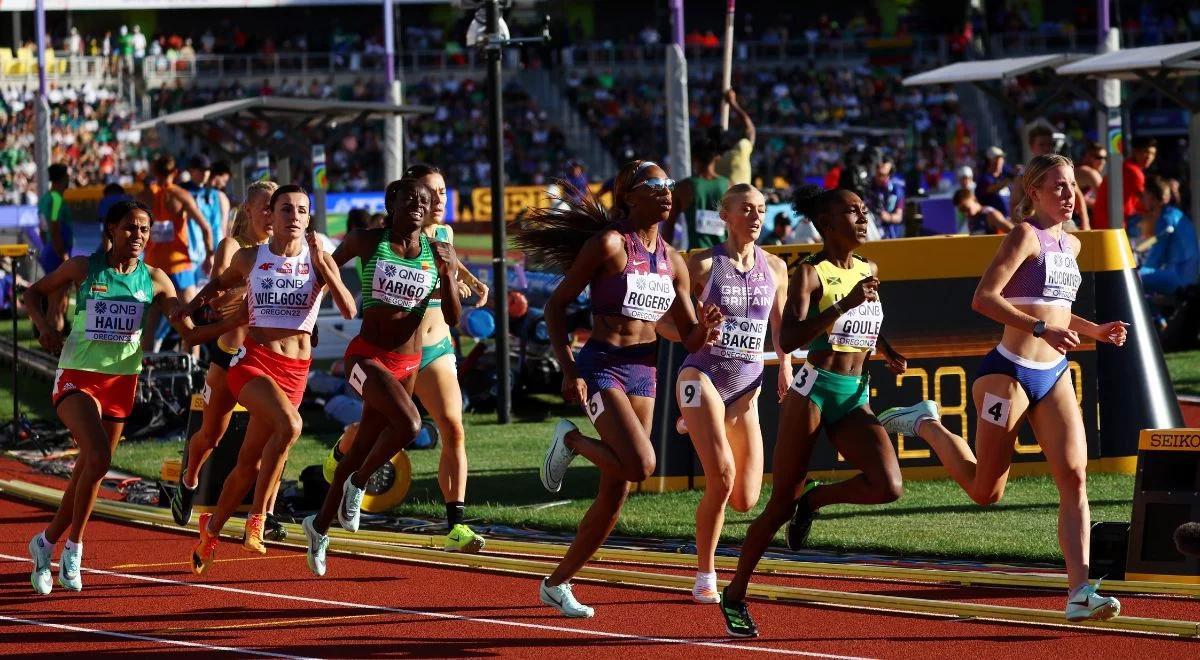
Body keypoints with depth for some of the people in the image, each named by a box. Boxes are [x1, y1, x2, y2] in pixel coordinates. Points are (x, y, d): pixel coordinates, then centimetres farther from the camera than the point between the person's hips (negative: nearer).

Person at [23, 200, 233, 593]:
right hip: (77, 377, -4)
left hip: (122, 380, 4)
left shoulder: (154, 280, 1)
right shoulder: (83, 269, -4)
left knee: (89, 470, 9)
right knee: (97, 458, -24)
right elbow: (33, 293, 10)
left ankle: (47, 543, 29)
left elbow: (190, 334, 0)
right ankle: (73, 546, -7)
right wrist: (43, 325, -10)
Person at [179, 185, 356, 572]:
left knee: (250, 462, 10)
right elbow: (221, 283, 24)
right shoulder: (250, 259, 2)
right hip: (253, 360, -2)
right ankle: (257, 518, -19)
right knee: (289, 425, -32)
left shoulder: (319, 261, 1)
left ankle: (212, 529, 33)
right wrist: (194, 303, 8)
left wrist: (322, 264, -18)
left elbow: (348, 311, -11)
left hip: (295, 369, 2)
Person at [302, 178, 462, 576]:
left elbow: (453, 317, -1)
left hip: (407, 362, 4)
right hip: (368, 356, -4)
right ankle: (357, 484, -5)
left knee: (363, 447, 12)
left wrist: (447, 273, -15)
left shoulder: (439, 253, 0)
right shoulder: (367, 242, -5)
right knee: (408, 423, -29)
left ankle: (320, 526, 29)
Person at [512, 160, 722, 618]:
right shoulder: (608, 244, -9)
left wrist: (704, 330, -11)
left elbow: (690, 338, 14)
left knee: (615, 493, 7)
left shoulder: (671, 261, 10)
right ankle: (571, 440, 3)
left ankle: (558, 584, 20)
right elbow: (556, 305, -7)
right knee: (640, 465, -27)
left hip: (643, 373, 7)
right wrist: (569, 370, -16)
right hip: (601, 366, -7)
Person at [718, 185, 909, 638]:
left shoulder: (869, 270, 12)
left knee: (887, 486, -19)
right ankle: (735, 595, 16)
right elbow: (788, 340, -21)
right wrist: (845, 304, -26)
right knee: (781, 505, 0)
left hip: (855, 397, 5)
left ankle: (813, 499, 9)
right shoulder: (811, 273, -8)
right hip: (814, 391, -5)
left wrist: (888, 353, 15)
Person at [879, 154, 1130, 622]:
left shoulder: (1070, 244, 14)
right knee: (985, 492, 5)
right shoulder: (1025, 235, -11)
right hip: (1010, 372, -7)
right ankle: (926, 425, 30)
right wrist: (1043, 329, -28)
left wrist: (1094, 332, 13)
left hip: (1054, 375, 7)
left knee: (1074, 478, -9)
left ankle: (1079, 593, -14)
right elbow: (984, 299, -21)